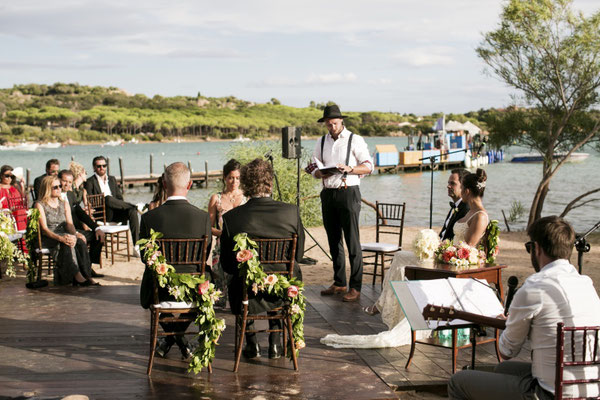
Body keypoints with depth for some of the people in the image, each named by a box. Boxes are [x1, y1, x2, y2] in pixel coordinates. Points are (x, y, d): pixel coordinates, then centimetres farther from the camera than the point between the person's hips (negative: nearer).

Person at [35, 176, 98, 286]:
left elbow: (70, 224, 6)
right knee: (66, 243, -35)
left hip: (63, 235, 5)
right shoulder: (40, 205, -1)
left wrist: (75, 234, -18)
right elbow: (44, 229, -12)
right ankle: (77, 276, -38)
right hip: (47, 239, -5)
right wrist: (60, 238, -29)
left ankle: (86, 276, -31)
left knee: (80, 241, -28)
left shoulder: (64, 204, 17)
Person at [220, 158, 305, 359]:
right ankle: (275, 343, 30)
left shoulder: (231, 217, -13)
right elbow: (299, 254, 2)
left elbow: (227, 265, -3)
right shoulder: (291, 211, -11)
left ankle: (251, 344, 29)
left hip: (248, 294, -1)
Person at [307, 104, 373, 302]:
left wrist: (349, 169, -19)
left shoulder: (355, 140, -1)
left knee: (352, 241, -7)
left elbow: (368, 167, -3)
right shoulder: (321, 143, 14)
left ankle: (355, 287, -4)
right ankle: (339, 283, 21)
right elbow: (315, 167, 16)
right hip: (328, 194, 6)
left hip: (348, 192, -5)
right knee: (333, 241, 11)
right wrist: (320, 173, -7)